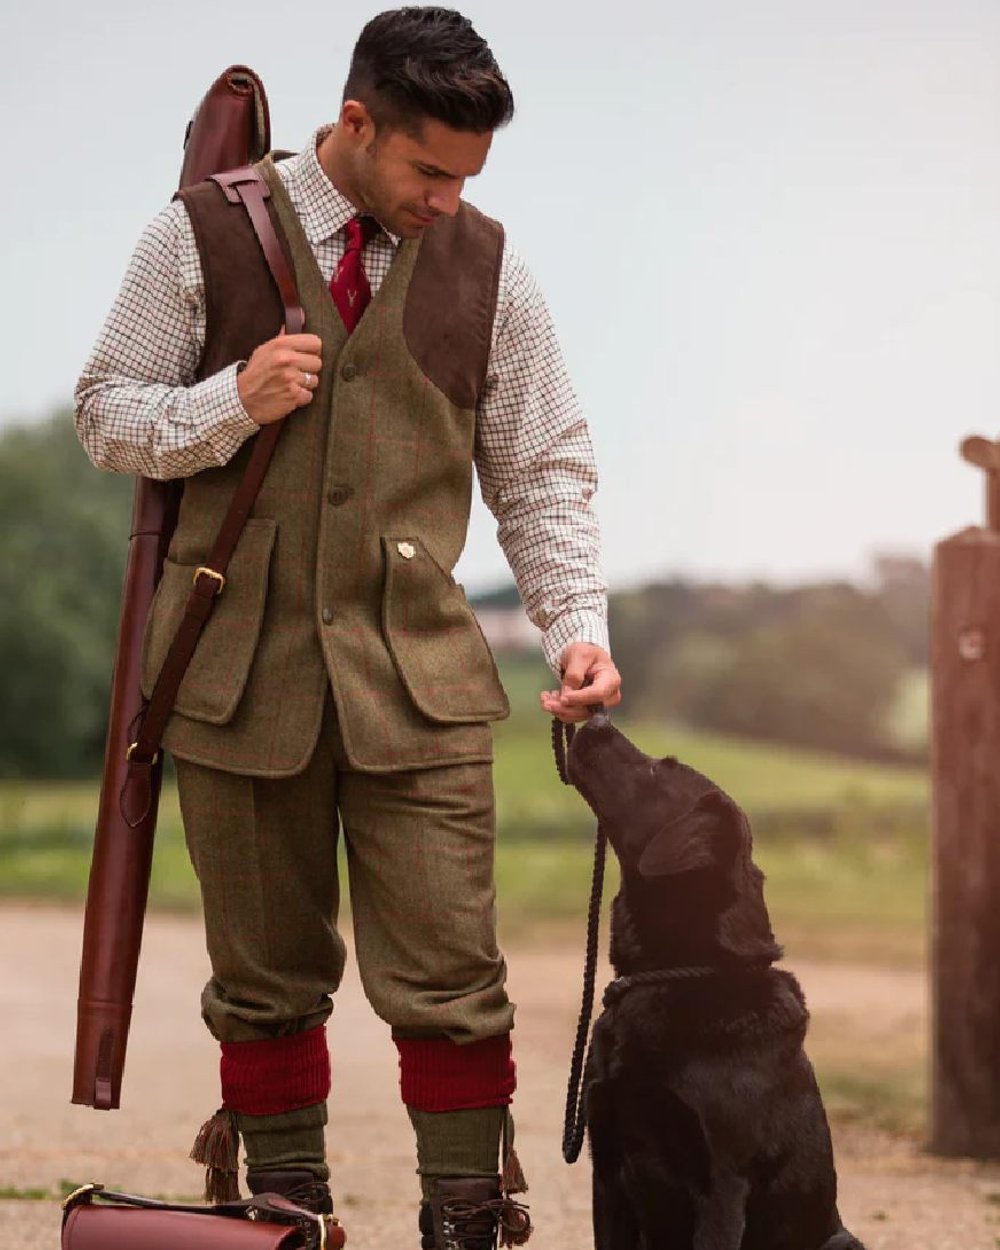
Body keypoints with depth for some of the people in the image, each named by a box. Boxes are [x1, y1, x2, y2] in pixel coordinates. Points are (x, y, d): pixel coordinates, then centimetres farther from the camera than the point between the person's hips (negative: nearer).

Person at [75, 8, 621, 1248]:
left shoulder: (484, 264, 5)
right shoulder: (205, 235, 1)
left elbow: (543, 474, 8)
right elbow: (105, 415, 5)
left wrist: (577, 624, -6)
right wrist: (233, 403, -13)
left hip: (418, 679, 0)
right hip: (241, 670, 0)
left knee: (449, 981, -6)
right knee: (266, 980, 9)